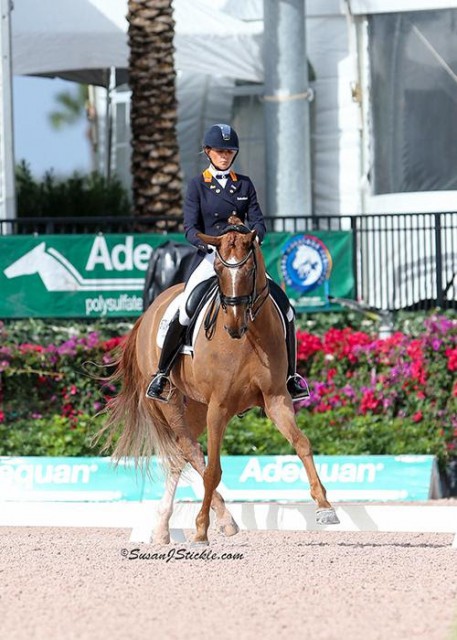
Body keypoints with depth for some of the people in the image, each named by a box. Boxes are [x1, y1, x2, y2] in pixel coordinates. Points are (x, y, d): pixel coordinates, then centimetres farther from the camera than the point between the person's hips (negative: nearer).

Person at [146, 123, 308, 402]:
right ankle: (161, 376, -15)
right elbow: (190, 228, -4)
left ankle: (291, 378, 0)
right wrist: (206, 243, -25)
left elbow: (258, 222, 5)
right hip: (210, 257, -3)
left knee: (285, 309, -11)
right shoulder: (198, 185, 4)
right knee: (185, 312, -26)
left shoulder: (244, 184, 12)